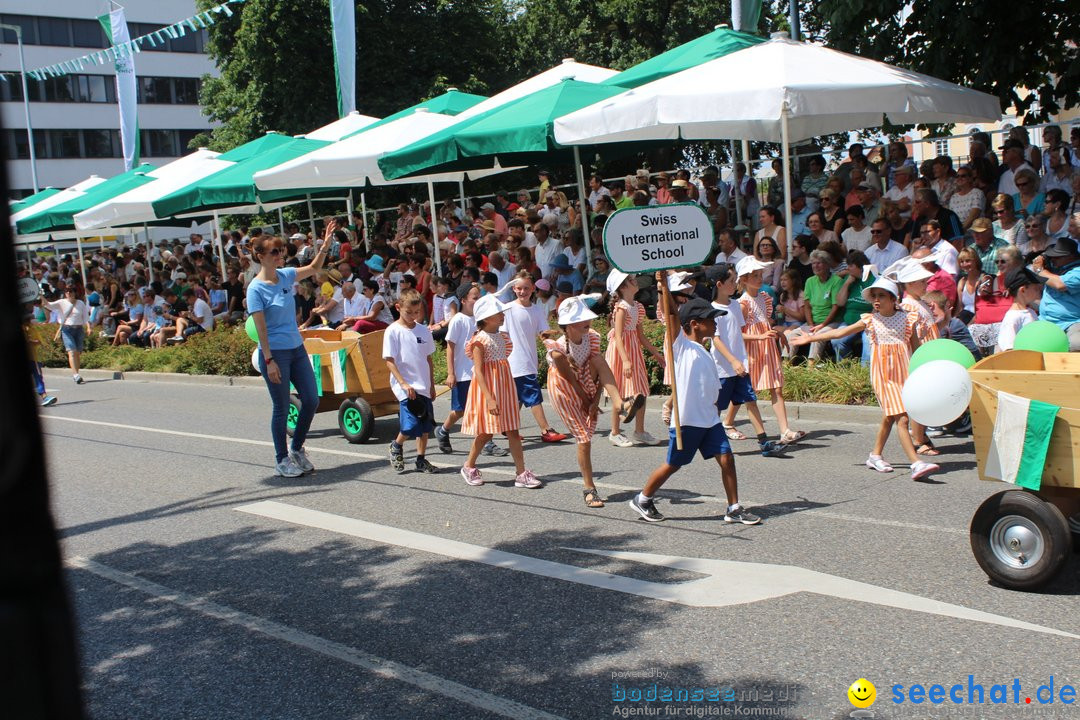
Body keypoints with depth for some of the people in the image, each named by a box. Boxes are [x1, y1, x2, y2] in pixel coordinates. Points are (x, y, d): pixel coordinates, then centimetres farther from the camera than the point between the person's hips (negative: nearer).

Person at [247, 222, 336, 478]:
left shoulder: (286, 275, 5)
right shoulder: (256, 288, -13)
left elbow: (314, 268, 22)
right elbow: (260, 328, -15)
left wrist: (325, 245, 7)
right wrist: (269, 361, -17)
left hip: (297, 349, 7)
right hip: (275, 353, -7)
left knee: (311, 400, 6)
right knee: (282, 408, 2)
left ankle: (297, 449, 25)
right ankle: (282, 461, 17)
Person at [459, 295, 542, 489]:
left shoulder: (501, 337, 8)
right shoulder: (480, 340, -14)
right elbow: (478, 372, -19)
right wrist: (489, 398, -25)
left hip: (504, 387, 7)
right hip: (488, 388, -7)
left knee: (513, 430, 3)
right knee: (486, 432, 3)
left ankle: (522, 473, 3)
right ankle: (469, 466, 24)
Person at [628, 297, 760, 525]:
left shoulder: (704, 352, 17)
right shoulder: (681, 344, -6)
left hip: (710, 419, 7)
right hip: (685, 420, -7)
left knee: (726, 458, -1)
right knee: (673, 464, 5)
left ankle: (734, 508, 8)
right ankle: (642, 499, 23)